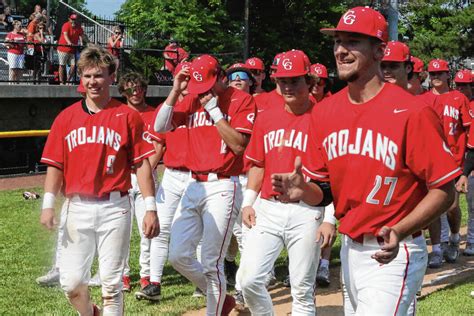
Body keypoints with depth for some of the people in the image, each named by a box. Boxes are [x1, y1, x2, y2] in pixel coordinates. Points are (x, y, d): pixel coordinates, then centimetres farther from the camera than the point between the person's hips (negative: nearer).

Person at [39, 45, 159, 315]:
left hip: (115, 208, -2)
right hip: (77, 208, 3)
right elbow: (56, 166, 8)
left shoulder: (128, 116, 0)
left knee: (111, 283, 1)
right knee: (71, 281, 4)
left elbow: (141, 164, -2)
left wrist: (151, 208, -7)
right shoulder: (66, 118, 8)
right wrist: (48, 204, -3)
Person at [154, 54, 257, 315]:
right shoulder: (192, 101, 12)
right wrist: (175, 90, -2)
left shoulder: (241, 100, -4)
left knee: (211, 263, -5)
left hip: (222, 188, -6)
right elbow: (160, 127, 3)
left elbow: (238, 145, -14)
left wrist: (214, 109, -14)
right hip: (194, 186, 6)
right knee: (178, 256, 5)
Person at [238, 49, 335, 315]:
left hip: (307, 211, -4)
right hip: (268, 208, 4)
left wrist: (331, 218, -10)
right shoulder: (266, 118, 10)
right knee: (249, 279, -2)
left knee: (302, 290, 3)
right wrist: (248, 202, 6)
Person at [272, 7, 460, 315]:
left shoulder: (412, 112, -16)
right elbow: (324, 191, 10)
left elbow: (444, 190, -14)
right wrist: (303, 190, -13)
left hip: (392, 254, -6)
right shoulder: (324, 111, 3)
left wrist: (399, 232, -27)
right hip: (349, 249, 7)